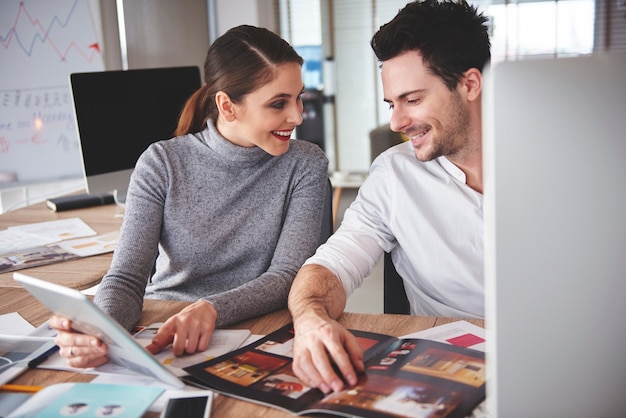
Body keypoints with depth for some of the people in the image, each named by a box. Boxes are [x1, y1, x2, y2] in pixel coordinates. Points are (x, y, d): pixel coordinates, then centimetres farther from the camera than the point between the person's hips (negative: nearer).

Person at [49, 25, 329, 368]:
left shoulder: (306, 165, -4)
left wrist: (212, 310, -29)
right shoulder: (162, 164, -4)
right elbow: (126, 278, -9)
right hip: (160, 336, 1)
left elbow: (287, 277, -10)